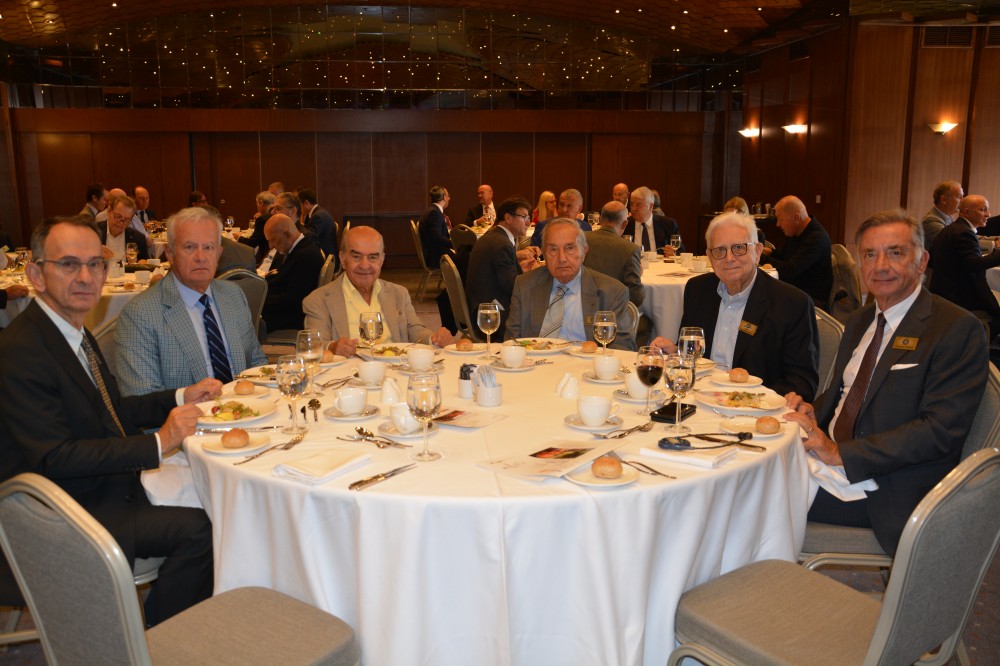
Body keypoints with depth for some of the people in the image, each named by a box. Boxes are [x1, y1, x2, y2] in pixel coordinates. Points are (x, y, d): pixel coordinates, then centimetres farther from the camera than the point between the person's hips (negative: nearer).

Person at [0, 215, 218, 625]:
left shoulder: (75, 333, 9)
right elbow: (54, 457, -26)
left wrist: (181, 398, 8)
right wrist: (158, 444, -27)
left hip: (107, 491, 9)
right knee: (197, 528, -21)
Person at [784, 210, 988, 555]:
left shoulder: (958, 329, -11)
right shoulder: (859, 321, 14)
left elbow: (940, 430, -19)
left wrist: (841, 453, -23)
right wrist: (814, 412, -2)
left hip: (888, 490, -7)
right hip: (828, 457, 7)